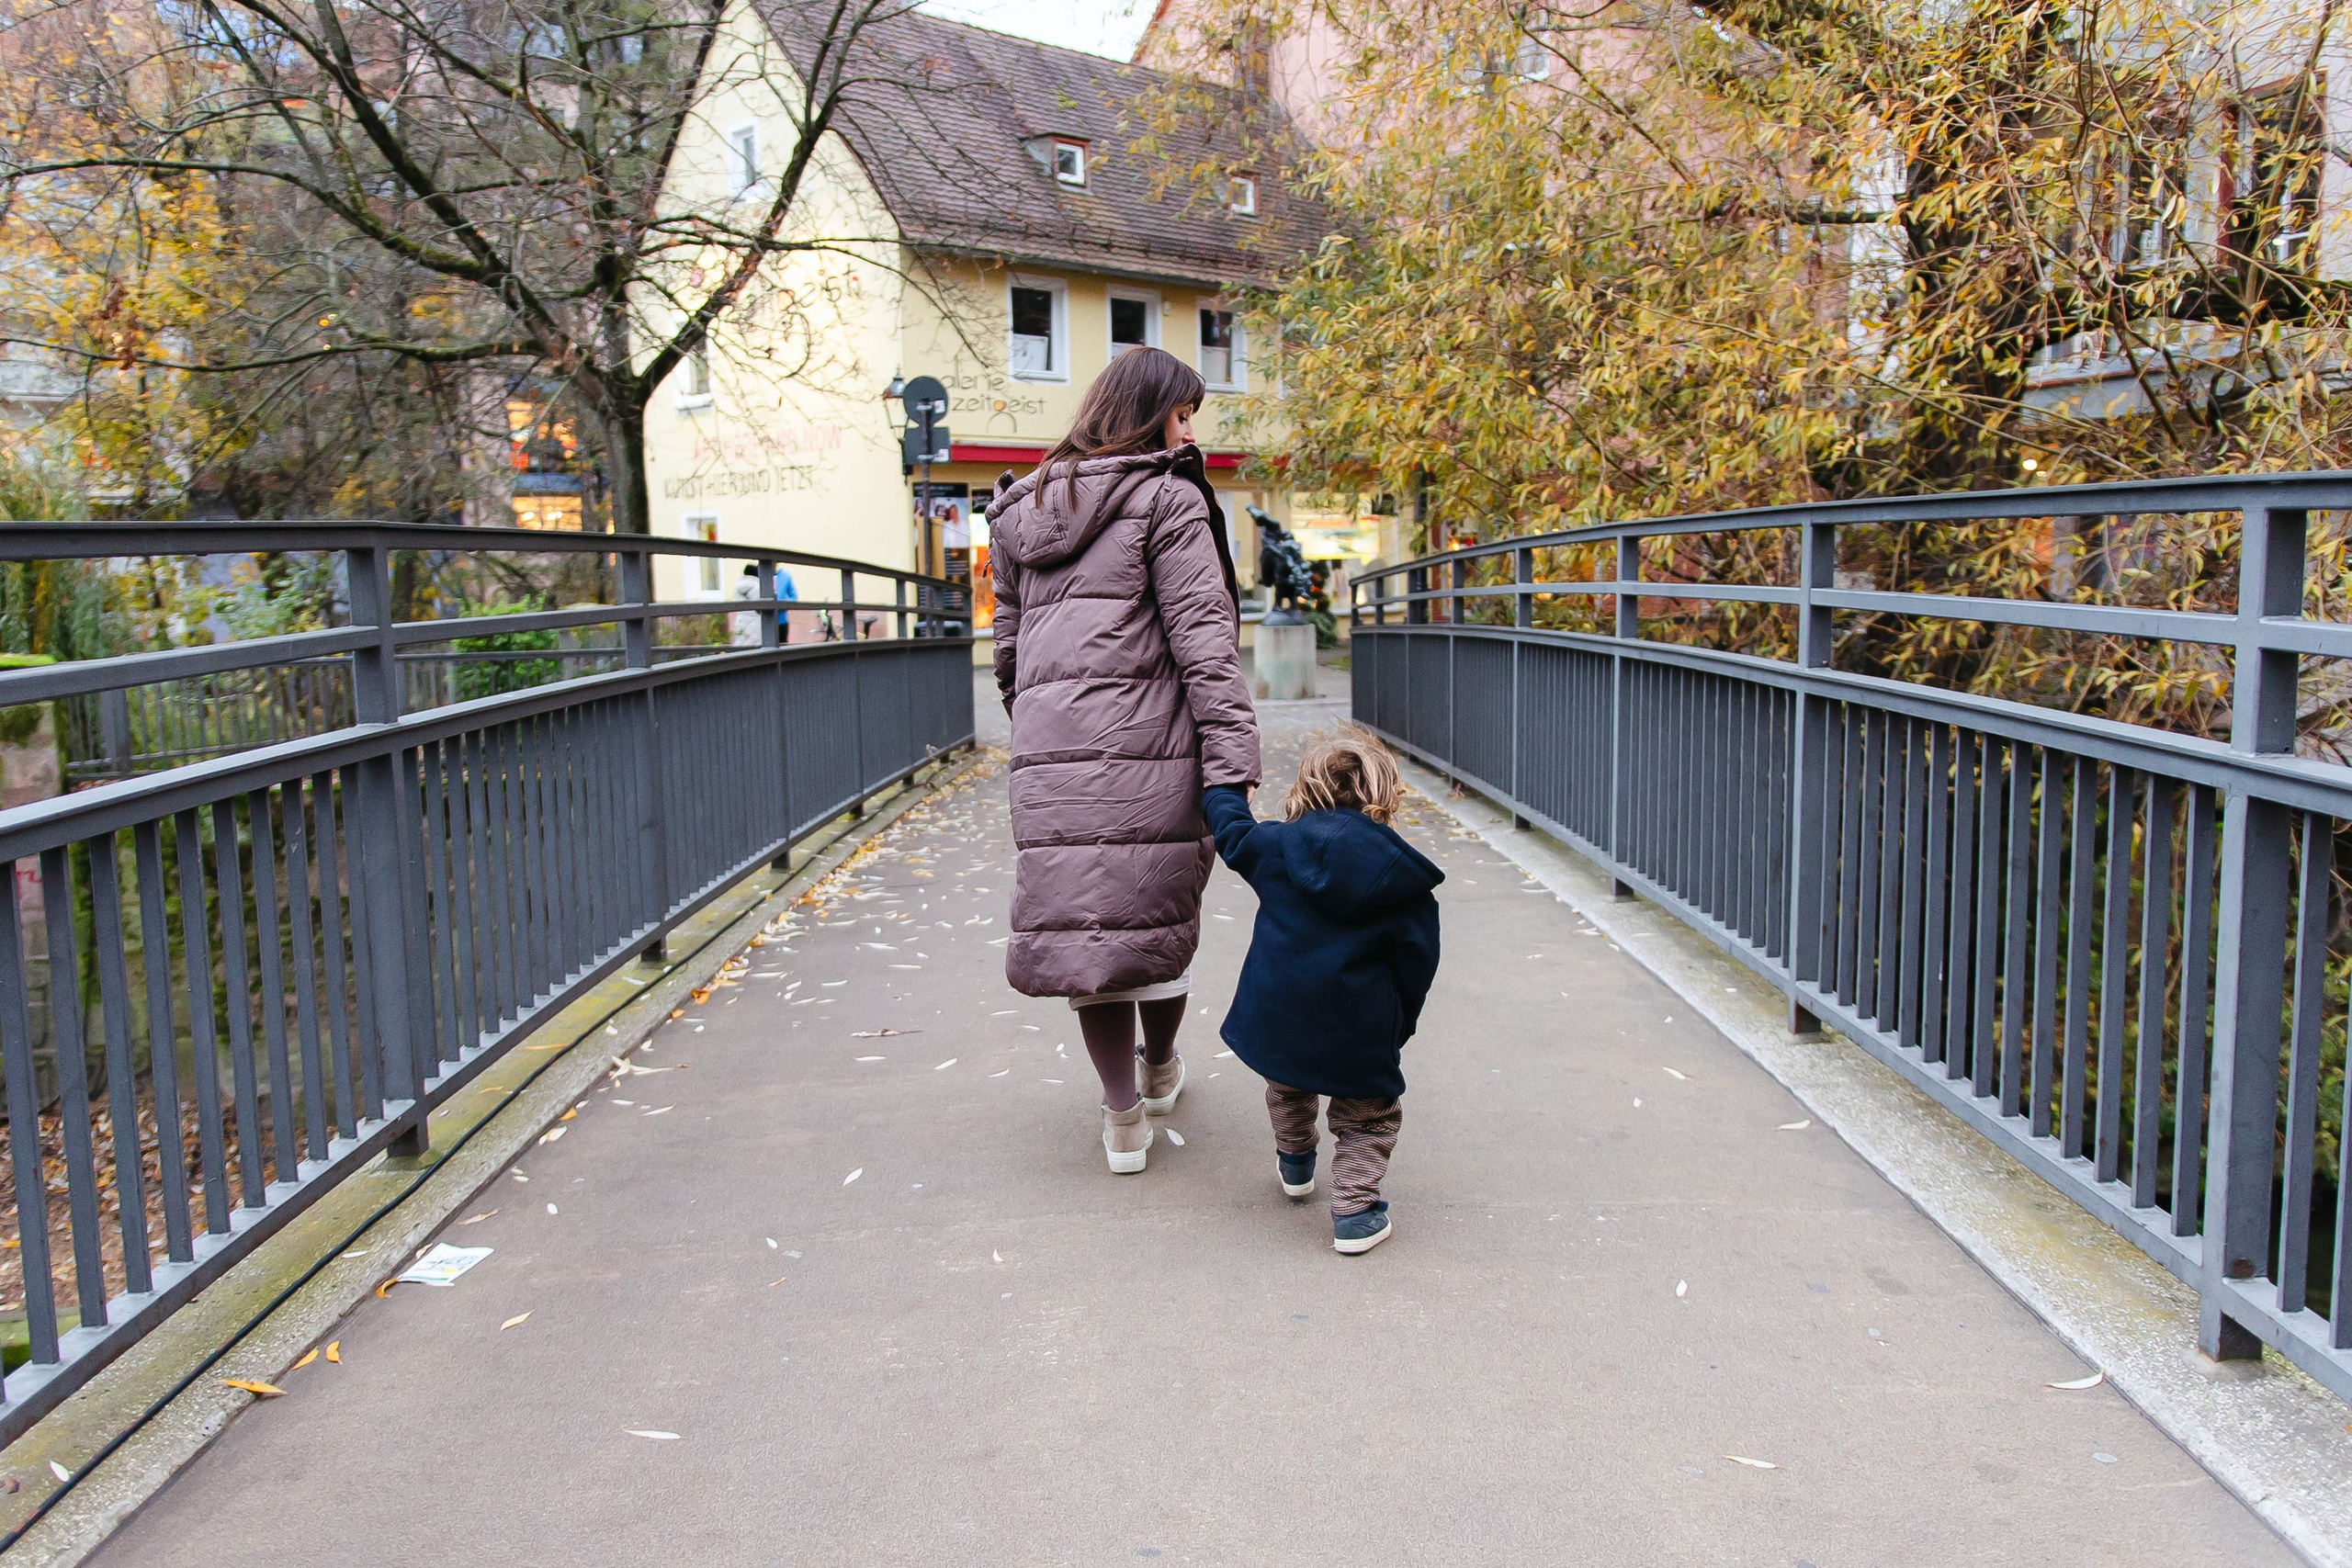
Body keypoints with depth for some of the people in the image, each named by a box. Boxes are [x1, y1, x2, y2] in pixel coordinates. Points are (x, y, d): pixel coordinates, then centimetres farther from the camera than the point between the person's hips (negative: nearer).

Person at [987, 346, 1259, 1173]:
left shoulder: (1020, 512, 19)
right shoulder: (1166, 500, 0)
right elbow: (1203, 640, -9)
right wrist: (1233, 764, -13)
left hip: (1048, 758, 5)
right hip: (1147, 747, -4)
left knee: (1083, 920, 6)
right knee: (1158, 912, 14)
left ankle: (1123, 1115, 12)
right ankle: (1160, 1070, 33)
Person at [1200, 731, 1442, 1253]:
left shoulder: (1274, 846, -3)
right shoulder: (1404, 877, -5)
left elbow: (1231, 829, 18)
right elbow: (1417, 961, 0)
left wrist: (1220, 786, 38)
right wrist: (1398, 1027, 13)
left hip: (1277, 1020, 3)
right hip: (1361, 1034, -3)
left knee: (1287, 1085, 32)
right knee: (1370, 1118, 16)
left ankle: (1295, 1162, 51)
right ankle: (1354, 1210, 8)